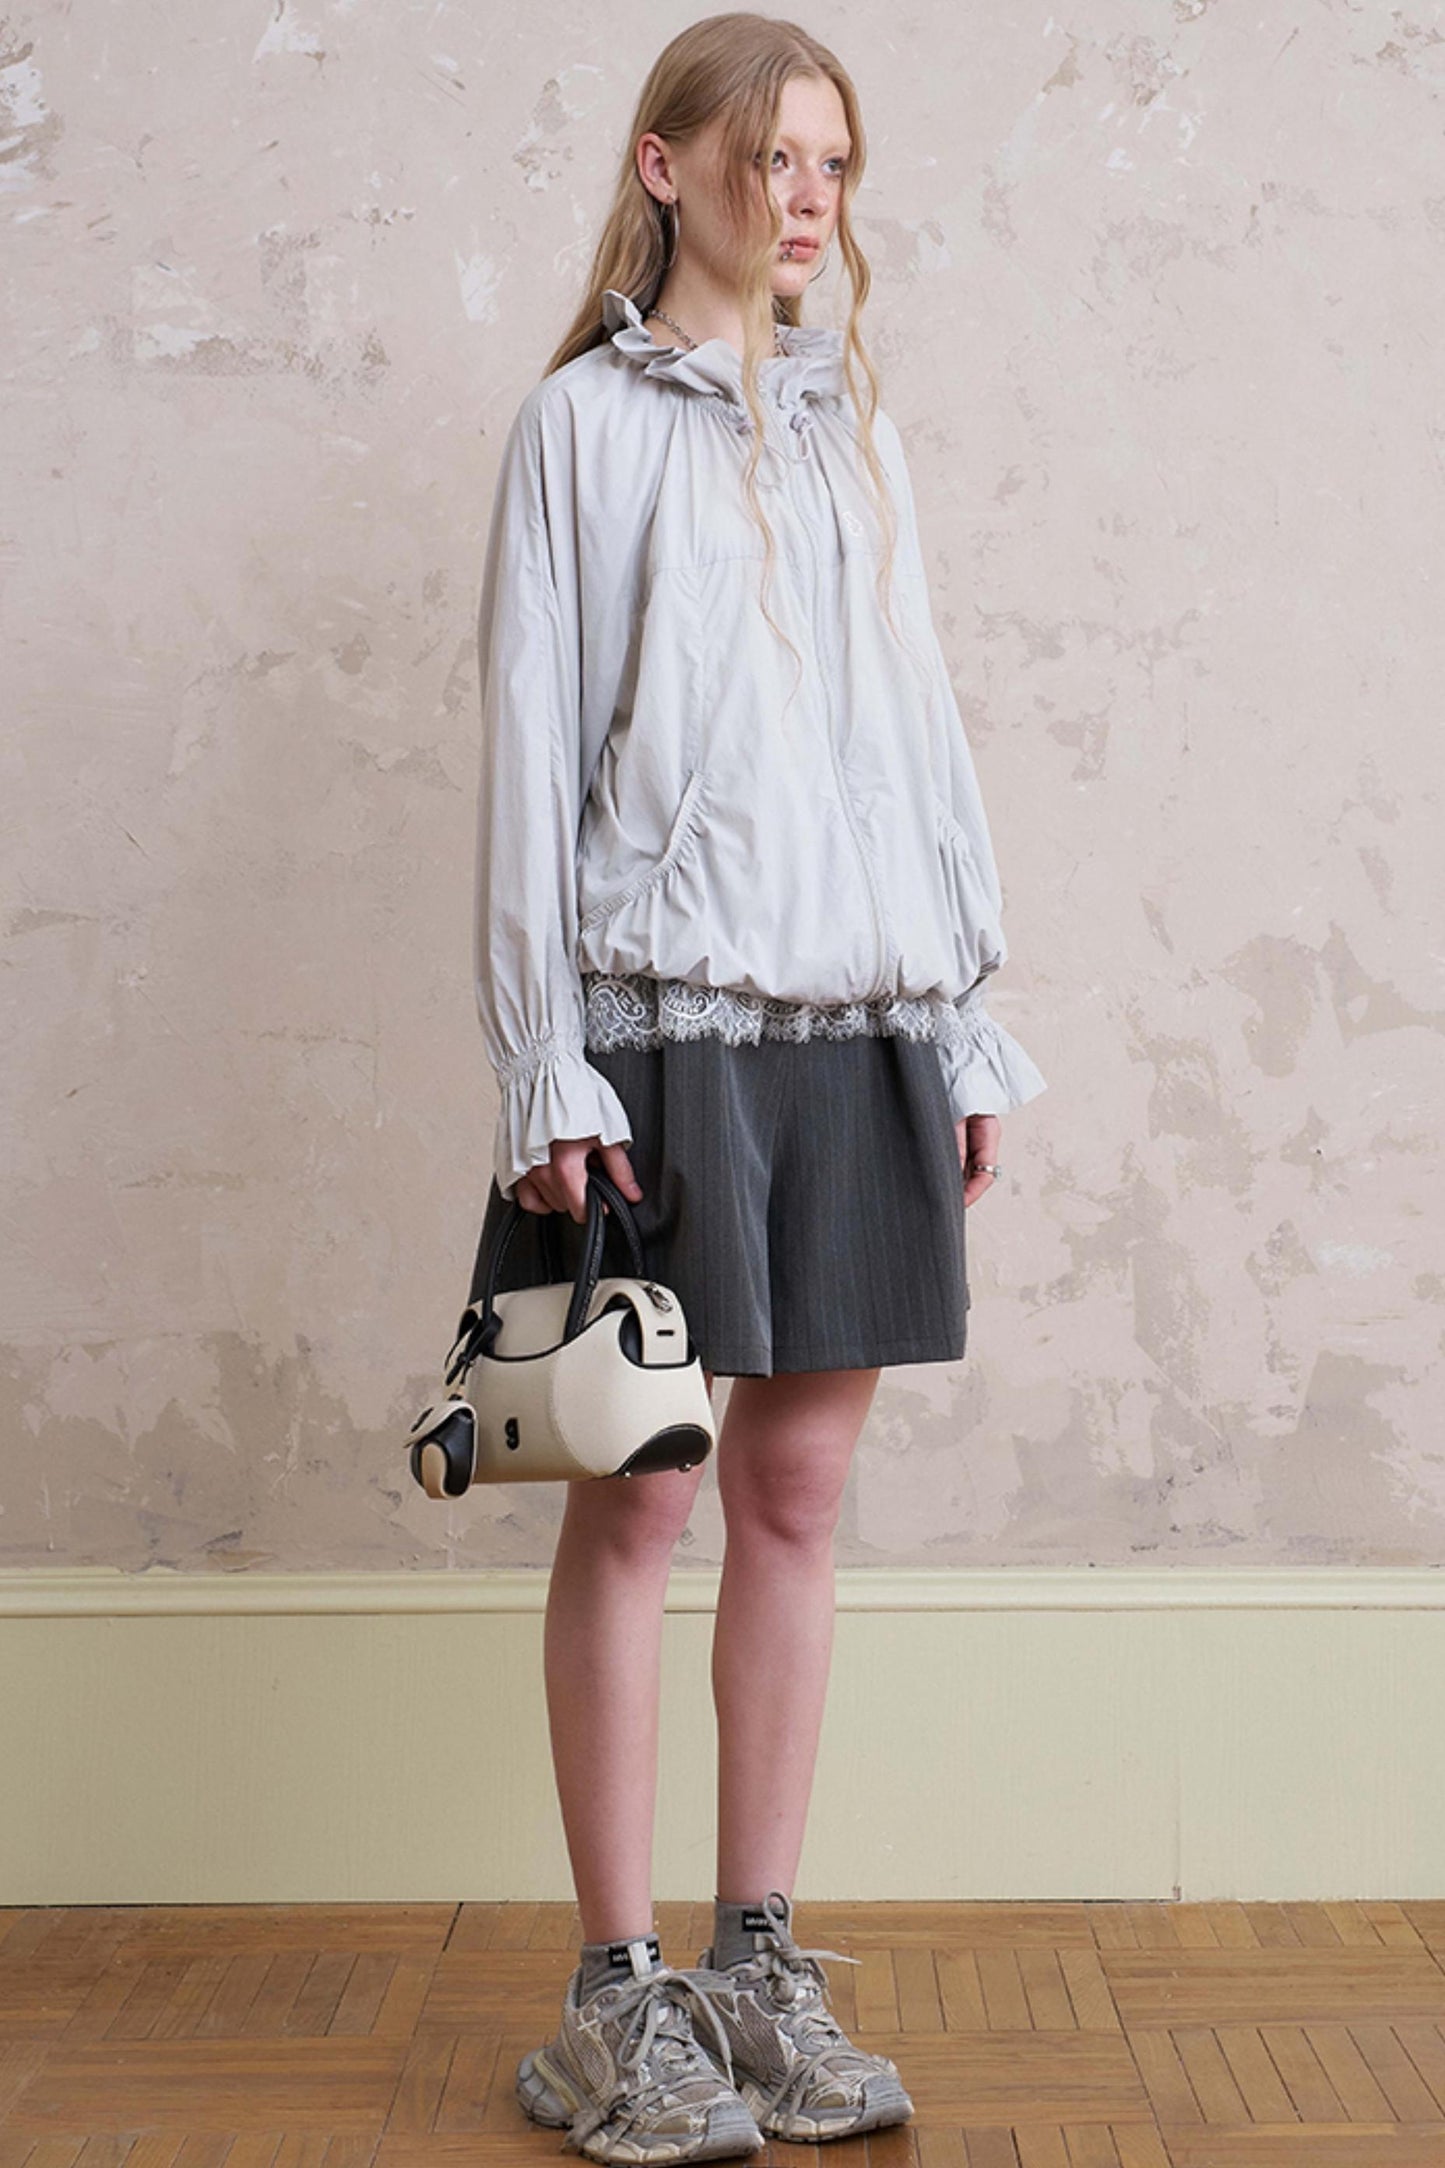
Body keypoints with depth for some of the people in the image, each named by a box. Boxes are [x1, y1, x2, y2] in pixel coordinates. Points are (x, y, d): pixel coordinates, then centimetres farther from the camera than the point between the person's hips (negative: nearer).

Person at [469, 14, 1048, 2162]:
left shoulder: (854, 423, 17)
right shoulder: (585, 420, 3)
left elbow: (921, 722, 16)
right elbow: (531, 750, -2)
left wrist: (972, 1020, 11)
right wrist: (546, 1069, -10)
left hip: (863, 1018, 5)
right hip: (668, 1017, -4)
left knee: (798, 1492, 7)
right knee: (639, 1500, -1)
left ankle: (761, 1961, 18)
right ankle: (618, 1994, 9)